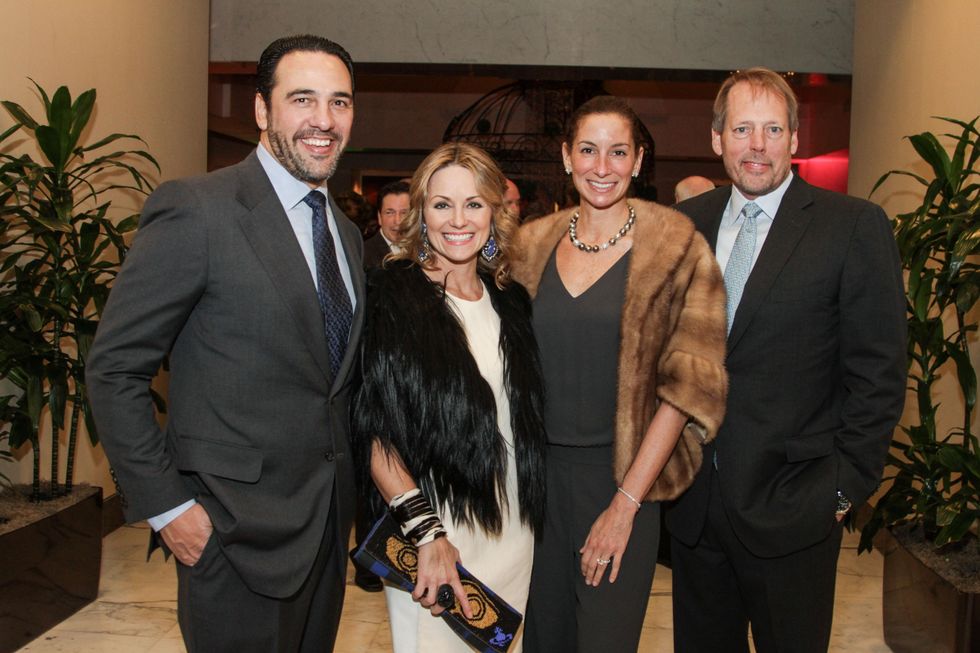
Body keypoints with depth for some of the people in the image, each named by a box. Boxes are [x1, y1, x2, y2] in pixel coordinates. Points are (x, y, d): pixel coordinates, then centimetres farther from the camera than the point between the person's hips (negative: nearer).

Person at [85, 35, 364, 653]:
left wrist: (346, 494, 11)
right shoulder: (194, 209, -14)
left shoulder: (347, 232, 9)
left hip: (329, 522, 7)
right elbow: (114, 369, -13)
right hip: (238, 531, -7)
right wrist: (167, 507, -14)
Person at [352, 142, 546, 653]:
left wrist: (533, 516, 5)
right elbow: (372, 429, -13)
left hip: (514, 531, 5)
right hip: (431, 537, -5)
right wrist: (426, 531, -19)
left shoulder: (509, 301, 6)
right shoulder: (391, 296, -9)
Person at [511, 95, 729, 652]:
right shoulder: (533, 245, 5)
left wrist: (626, 502, -14)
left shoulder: (677, 249, -7)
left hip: (621, 477, -3)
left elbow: (688, 386, -10)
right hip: (539, 472, 4)